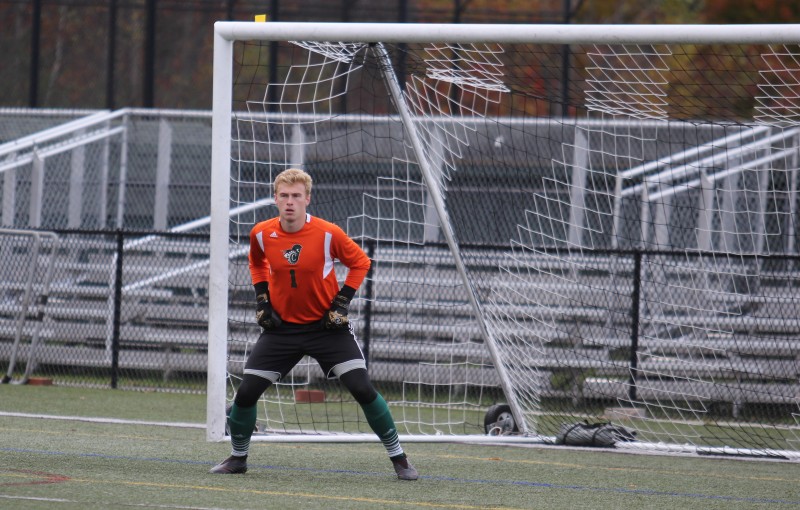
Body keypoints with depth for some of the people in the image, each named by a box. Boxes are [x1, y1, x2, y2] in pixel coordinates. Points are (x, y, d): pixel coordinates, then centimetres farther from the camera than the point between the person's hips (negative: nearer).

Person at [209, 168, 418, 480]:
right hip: (282, 326, 3)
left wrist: (342, 302, -10)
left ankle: (398, 457, 1)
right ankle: (238, 457, 19)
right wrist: (262, 300, 3)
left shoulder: (328, 234, -17)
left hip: (327, 325, -3)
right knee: (246, 391, -4)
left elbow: (360, 262, -1)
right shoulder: (262, 234, -8)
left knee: (362, 388, -12)